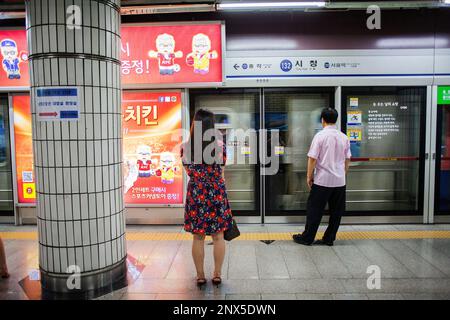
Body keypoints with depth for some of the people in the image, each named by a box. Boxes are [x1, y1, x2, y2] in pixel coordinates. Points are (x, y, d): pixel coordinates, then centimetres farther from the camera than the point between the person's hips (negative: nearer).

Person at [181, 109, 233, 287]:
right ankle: (217, 275, 21)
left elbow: (189, 172, 6)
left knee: (198, 238, 10)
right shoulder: (220, 145, -8)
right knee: (218, 236, 12)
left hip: (195, 193, 1)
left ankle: (200, 276, 21)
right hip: (217, 192, 0)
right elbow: (221, 172, 0)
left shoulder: (186, 147, -5)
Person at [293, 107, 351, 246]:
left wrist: (309, 176, -1)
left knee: (314, 210, 5)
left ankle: (307, 238, 14)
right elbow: (347, 159, 10)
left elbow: (312, 158, -10)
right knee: (336, 211, 12)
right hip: (340, 181, 5)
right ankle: (329, 239, 20)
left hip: (322, 180, -4)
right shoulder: (344, 137, 4)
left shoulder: (320, 136, -10)